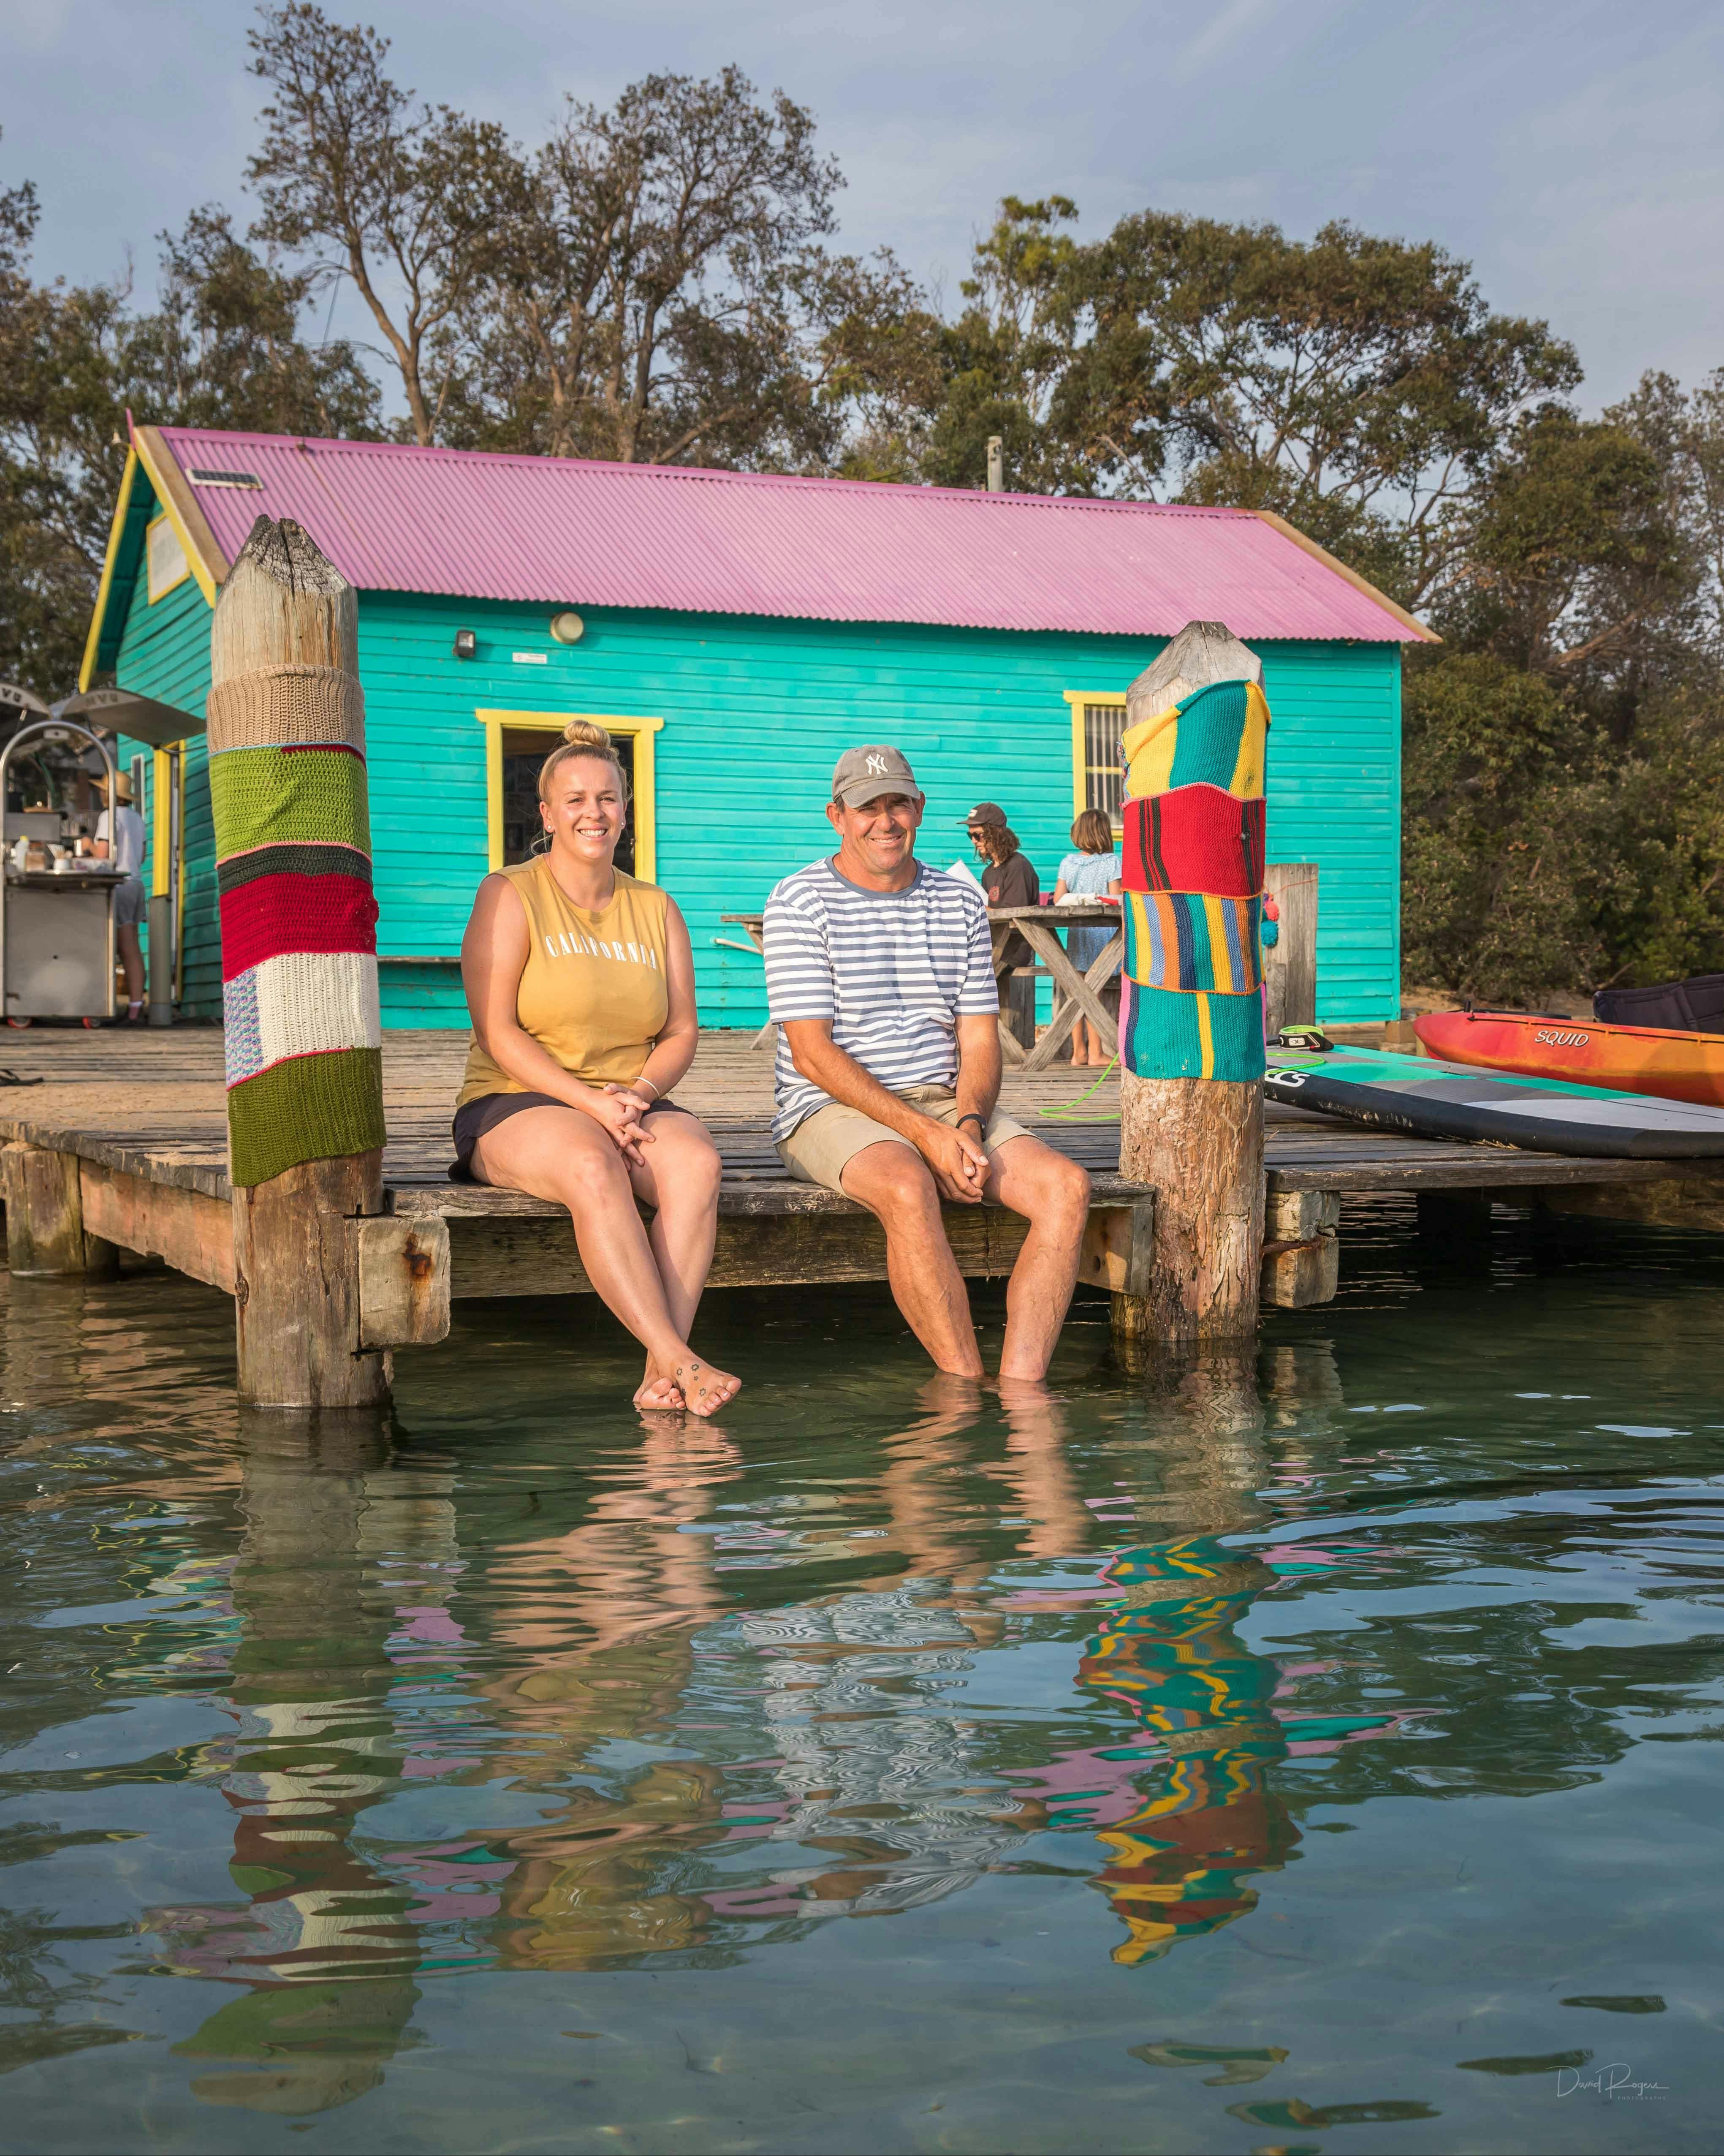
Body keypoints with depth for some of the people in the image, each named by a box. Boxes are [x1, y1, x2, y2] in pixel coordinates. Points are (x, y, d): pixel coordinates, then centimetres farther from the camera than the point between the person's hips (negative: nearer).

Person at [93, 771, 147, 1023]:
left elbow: (103, 855, -14)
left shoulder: (109, 816, -9)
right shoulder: (137, 818, 15)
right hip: (136, 882, 7)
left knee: (127, 949, -9)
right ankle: (136, 1006, 3)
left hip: (119, 885, -7)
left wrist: (90, 845, 5)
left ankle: (134, 1010, -11)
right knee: (133, 947, 6)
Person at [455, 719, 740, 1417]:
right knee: (592, 1167, -38)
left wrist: (641, 1093, -11)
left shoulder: (655, 909, 16)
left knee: (697, 1160, -31)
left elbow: (682, 1032, 11)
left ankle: (661, 1371, -40)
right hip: (516, 1105, -4)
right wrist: (591, 1103, -19)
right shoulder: (509, 896, 1)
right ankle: (682, 1362, -44)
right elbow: (498, 1032, -8)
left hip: (633, 1106, 4)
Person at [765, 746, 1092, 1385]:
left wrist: (967, 1124, -13)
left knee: (1067, 1185, -21)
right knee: (908, 1188, -38)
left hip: (947, 1104, 5)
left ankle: (1020, 1387, -29)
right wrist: (928, 1135, -19)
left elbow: (979, 1040, 10)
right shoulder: (801, 901, -2)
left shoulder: (960, 901, 14)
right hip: (833, 1110, -5)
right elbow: (812, 1054, -11)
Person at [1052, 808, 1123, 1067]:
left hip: (1076, 932, 4)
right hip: (1102, 934, -4)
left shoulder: (1068, 862, 5)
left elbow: (1058, 898, 4)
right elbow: (1115, 899, -11)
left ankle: (1078, 1051, 12)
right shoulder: (1112, 862, -6)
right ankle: (1095, 1052, -2)